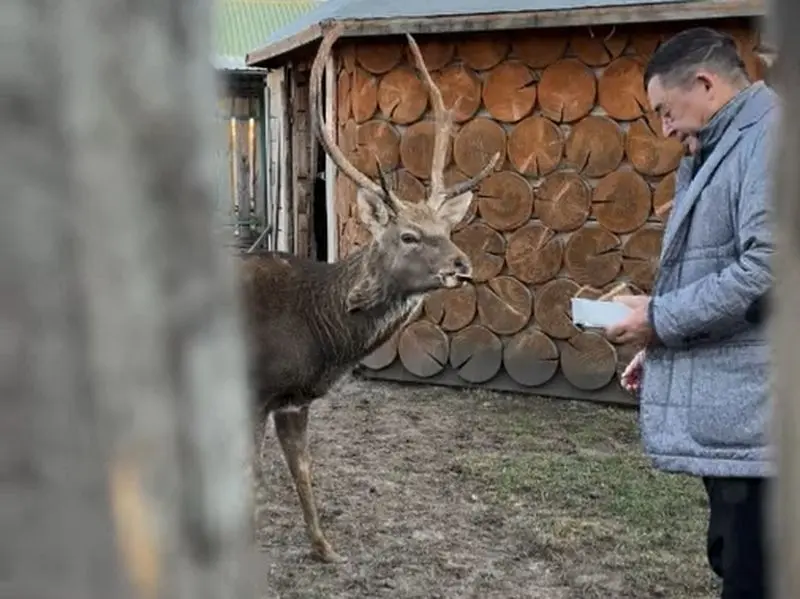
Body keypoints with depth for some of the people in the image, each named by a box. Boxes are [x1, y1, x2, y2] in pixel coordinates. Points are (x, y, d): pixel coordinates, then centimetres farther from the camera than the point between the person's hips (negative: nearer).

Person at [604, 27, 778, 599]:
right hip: (725, 409, 10)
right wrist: (663, 349, 12)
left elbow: (766, 271, -26)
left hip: (752, 415, -10)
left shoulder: (770, 138, -15)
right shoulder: (722, 150, 19)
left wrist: (661, 318, -14)